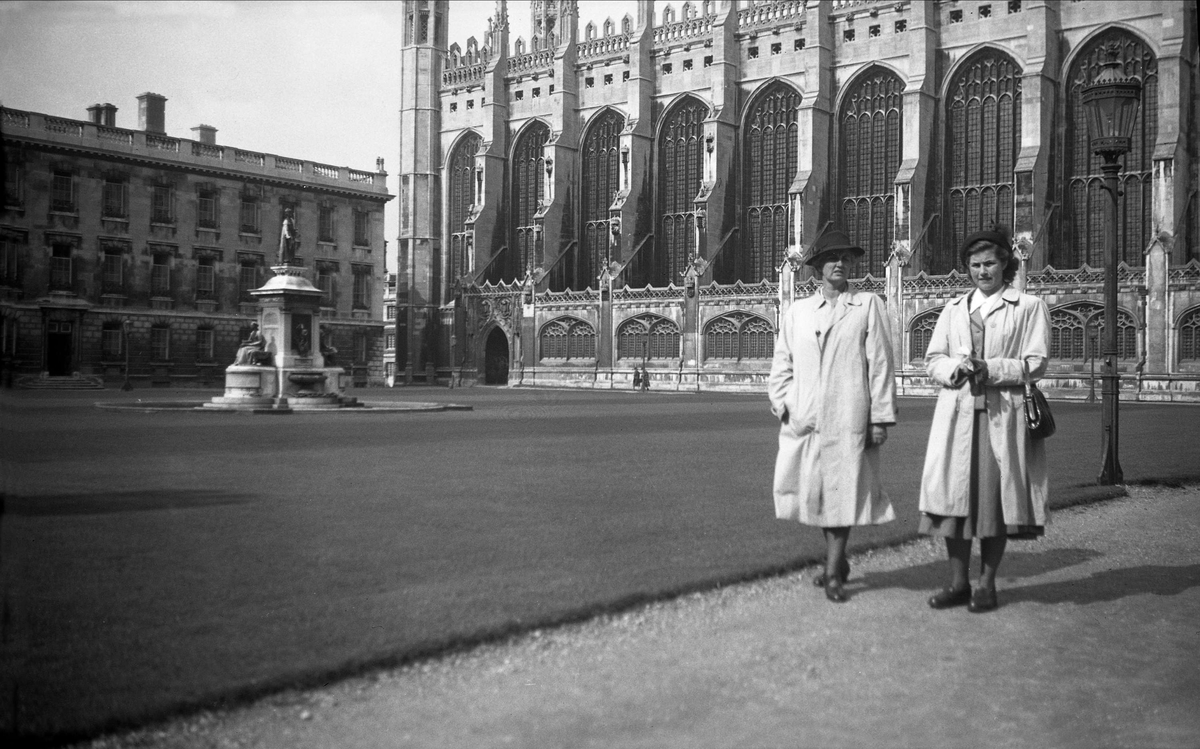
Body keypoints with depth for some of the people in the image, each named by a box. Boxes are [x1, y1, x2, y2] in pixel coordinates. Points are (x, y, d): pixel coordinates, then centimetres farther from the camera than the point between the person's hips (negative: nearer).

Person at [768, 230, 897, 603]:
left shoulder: (869, 306, 6)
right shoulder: (796, 311, 14)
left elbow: (880, 364, 2)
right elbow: (782, 364, 16)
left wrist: (881, 416, -4)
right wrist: (781, 401, 0)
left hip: (848, 417, -3)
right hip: (803, 418, 3)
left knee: (842, 491, -2)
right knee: (811, 489, 7)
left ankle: (832, 572, 8)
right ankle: (838, 561, 27)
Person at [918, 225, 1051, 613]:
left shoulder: (1029, 308, 5)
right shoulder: (953, 309, 17)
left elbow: (1035, 364, -2)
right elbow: (932, 359, 11)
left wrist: (989, 369, -15)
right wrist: (955, 369, -10)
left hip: (1003, 414, -3)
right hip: (956, 411, 3)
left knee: (995, 497, -1)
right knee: (953, 494, 1)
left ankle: (987, 584, 9)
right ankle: (958, 582, 11)